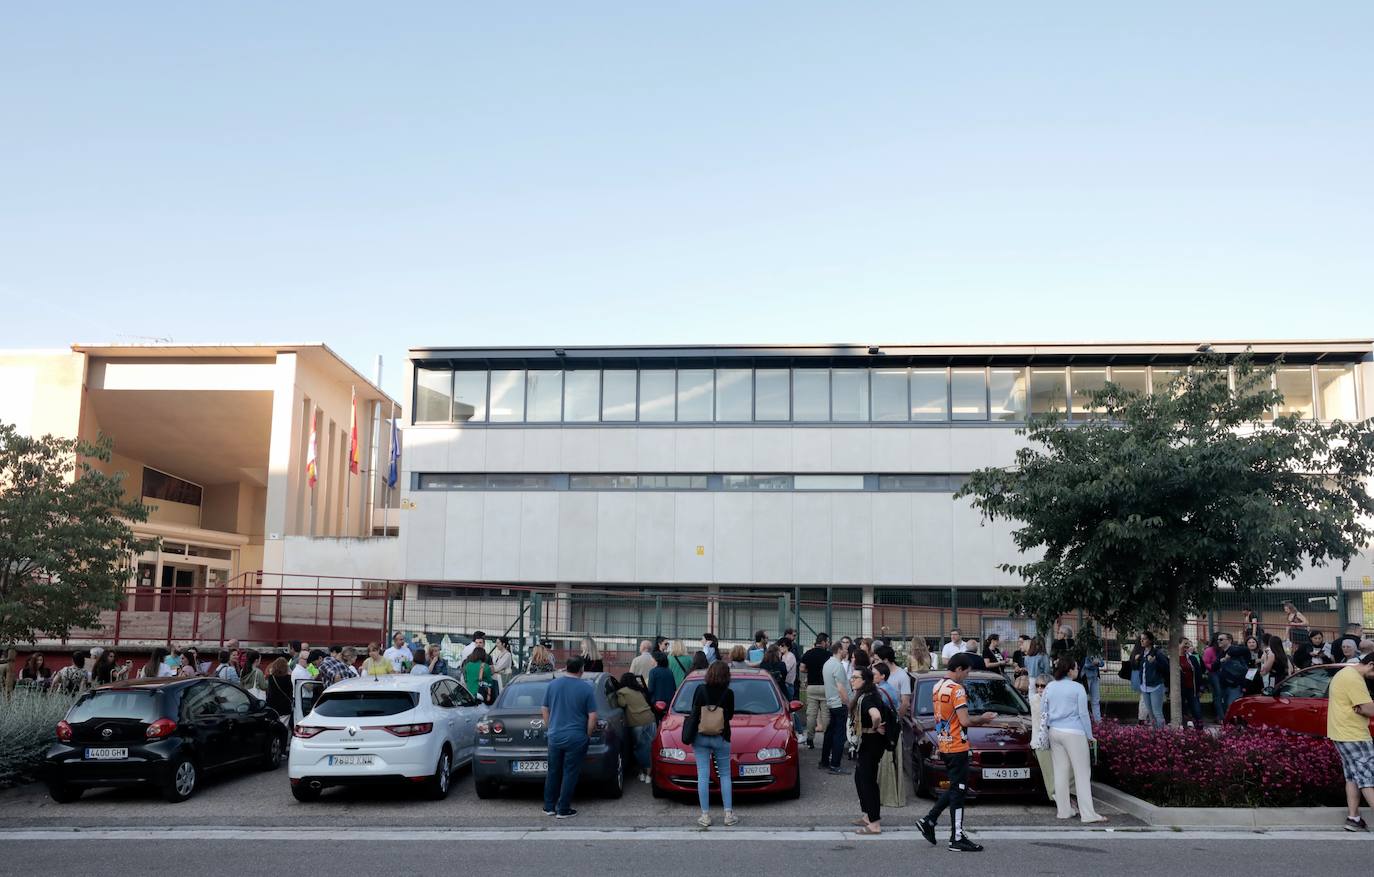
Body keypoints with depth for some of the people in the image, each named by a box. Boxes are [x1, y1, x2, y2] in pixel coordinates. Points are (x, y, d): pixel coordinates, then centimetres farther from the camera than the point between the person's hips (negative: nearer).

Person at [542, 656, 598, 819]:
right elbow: (592, 717, -8)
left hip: (554, 737, 4)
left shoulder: (552, 685, 1)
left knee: (553, 772, 15)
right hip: (576, 738, -3)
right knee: (570, 774, 3)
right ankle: (563, 810, 6)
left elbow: (544, 710, 9)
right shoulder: (586, 689, -9)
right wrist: (588, 735, 5)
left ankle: (549, 807, 21)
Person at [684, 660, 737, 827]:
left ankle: (705, 815, 5)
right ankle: (729, 814, 9)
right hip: (721, 739, 0)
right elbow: (730, 715, 2)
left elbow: (693, 712, 0)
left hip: (700, 738, 0)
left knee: (703, 776, 4)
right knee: (725, 775, 12)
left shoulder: (700, 690, -8)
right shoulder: (728, 693, -9)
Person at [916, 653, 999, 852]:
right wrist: (982, 719, -3)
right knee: (958, 790, -3)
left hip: (943, 745, 9)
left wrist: (978, 718, 16)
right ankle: (957, 839, 0)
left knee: (955, 788, 18)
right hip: (957, 746, -9)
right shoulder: (956, 689, -16)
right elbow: (965, 721, -20)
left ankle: (929, 820, 15)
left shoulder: (937, 687, 12)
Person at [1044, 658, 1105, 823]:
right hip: (1074, 733, -6)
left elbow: (1043, 711, 12)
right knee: (1082, 773, -1)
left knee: (1060, 772, 10)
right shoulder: (1077, 688, -9)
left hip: (1054, 733, 6)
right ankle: (1088, 814, -3)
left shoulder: (1049, 687, 7)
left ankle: (1064, 811, 15)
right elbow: (1083, 714, -6)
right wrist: (1089, 735, 3)